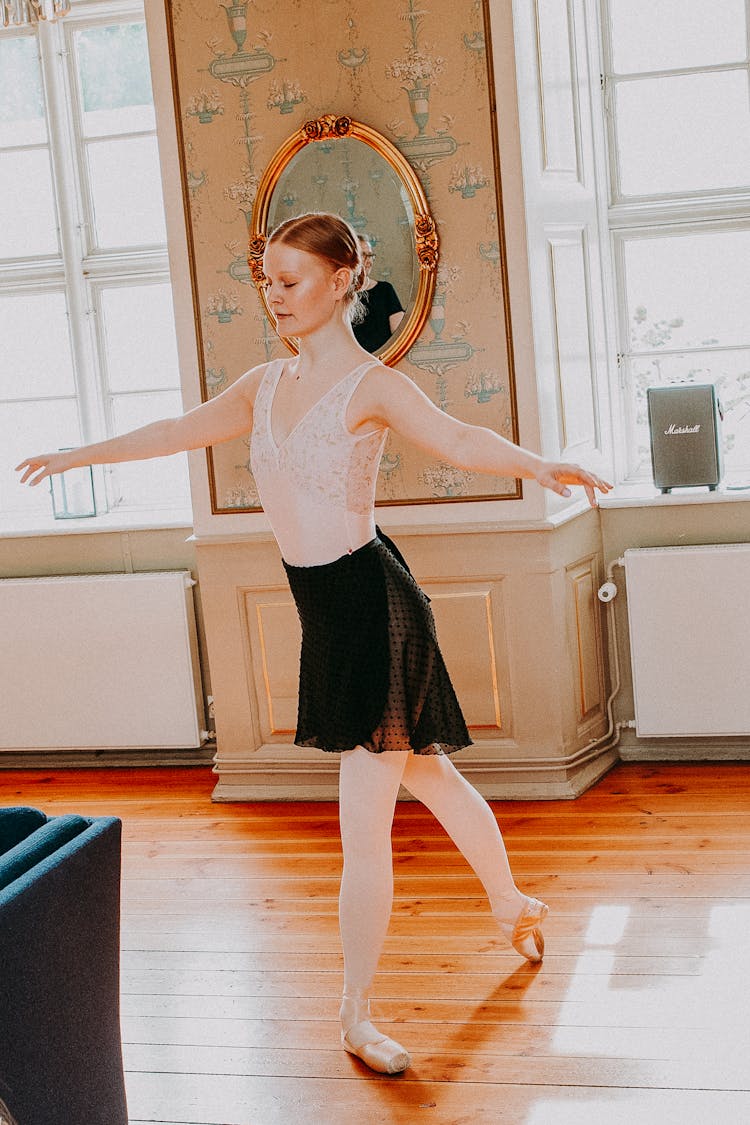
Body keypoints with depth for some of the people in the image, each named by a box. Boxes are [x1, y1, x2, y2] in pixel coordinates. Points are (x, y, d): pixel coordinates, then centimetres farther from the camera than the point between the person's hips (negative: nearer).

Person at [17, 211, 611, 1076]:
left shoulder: (372, 385, -14)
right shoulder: (267, 384, 9)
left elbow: (456, 438, -31)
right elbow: (182, 430, 20)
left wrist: (538, 466, -51)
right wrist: (80, 454, 28)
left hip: (371, 605, -8)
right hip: (327, 611, 8)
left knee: (364, 826, -3)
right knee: (428, 776, 23)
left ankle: (356, 1017, 9)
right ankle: (511, 905, 45)